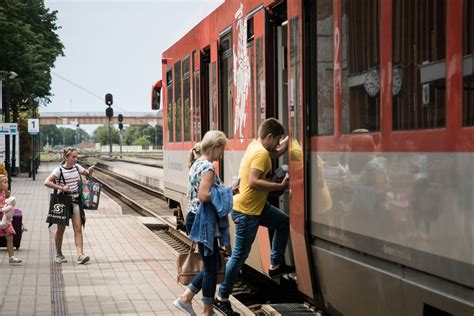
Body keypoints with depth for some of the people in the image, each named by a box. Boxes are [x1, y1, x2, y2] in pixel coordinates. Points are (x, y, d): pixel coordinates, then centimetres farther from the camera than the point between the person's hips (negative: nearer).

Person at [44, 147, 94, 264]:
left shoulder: (77, 167, 3)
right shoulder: (59, 170, -11)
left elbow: (87, 173, 20)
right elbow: (47, 182, -20)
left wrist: (89, 172, -4)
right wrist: (61, 188, -26)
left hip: (75, 201, 3)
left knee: (78, 228, -9)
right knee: (61, 229, 9)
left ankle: (80, 254, -17)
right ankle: (58, 254, 25)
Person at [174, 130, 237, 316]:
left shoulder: (198, 164, 13)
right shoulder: (208, 168, -17)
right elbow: (204, 196, -26)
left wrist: (225, 191, 11)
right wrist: (227, 192, -16)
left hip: (194, 217, 10)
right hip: (204, 221, -10)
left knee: (212, 264, 17)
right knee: (211, 267, 1)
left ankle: (186, 298, 17)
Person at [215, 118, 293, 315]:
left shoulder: (255, 145, 7)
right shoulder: (261, 153, -21)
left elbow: (276, 153, 27)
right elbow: (253, 182, -31)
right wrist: (281, 186, -26)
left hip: (257, 206, 10)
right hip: (246, 211, -10)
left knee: (284, 222, 22)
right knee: (240, 256, -3)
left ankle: (275, 265, 28)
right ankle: (222, 298, 6)